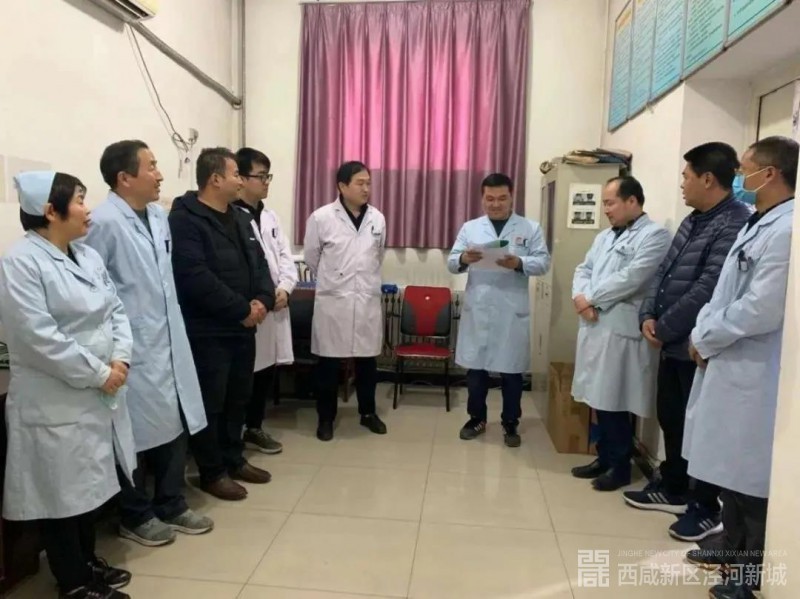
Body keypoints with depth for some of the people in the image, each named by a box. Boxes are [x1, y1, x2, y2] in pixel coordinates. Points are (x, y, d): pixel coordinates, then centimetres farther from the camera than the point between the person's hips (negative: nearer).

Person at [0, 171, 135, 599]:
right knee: (62, 490, 8)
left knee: (89, 482, 19)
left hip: (97, 395, 8)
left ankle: (87, 562, 37)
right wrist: (98, 373, -18)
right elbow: (39, 338, -23)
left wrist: (120, 358, -9)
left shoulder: (88, 256, 9)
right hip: (55, 400, -8)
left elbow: (116, 309, 7)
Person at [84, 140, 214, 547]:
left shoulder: (159, 216, 8)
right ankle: (135, 516, 28)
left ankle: (171, 506, 32)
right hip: (133, 349, -7)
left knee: (175, 425, 14)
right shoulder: (104, 222, -15)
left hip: (168, 343, 7)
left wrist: (174, 332, 16)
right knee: (136, 433, 7)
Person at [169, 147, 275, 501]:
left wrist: (263, 300, -6)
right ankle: (211, 472, 19)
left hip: (243, 327, 8)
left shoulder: (240, 218, 14)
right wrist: (242, 309, -18)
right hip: (208, 331, -8)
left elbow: (259, 262, 13)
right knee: (210, 403, 4)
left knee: (238, 398, 18)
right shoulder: (185, 220, -13)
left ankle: (233, 459, 34)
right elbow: (196, 277, -23)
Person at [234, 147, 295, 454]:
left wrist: (284, 288, -5)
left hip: (275, 308, 7)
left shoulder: (270, 217, 14)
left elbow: (285, 256, 12)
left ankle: (254, 428, 32)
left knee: (267, 371, 15)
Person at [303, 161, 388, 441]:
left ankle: (368, 413, 30)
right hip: (332, 302, -3)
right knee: (329, 363, 7)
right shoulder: (321, 217, -7)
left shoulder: (377, 218, 3)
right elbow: (311, 258, 5)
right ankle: (326, 418, 22)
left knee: (367, 361, 12)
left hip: (368, 301, 3)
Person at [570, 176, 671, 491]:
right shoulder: (604, 237, 19)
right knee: (600, 399, 14)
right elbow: (584, 269, 14)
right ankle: (604, 457, 27)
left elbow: (630, 279, -18)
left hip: (622, 331, -7)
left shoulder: (654, 235, -7)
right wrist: (581, 297, -7)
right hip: (594, 327, 8)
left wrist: (591, 299, -11)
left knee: (615, 403, 0)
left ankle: (620, 466, 16)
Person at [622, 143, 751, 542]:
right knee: (670, 417, 18)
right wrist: (648, 316, -1)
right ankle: (673, 488, 36)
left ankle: (707, 508, 22)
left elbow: (707, 290, -24)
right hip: (673, 342, 9)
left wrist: (664, 329, -15)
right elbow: (664, 271, 13)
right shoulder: (693, 221, 13)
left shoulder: (734, 224, -19)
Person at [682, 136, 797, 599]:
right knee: (732, 470, 21)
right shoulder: (759, 225, 13)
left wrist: (705, 338, -11)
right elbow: (724, 292, 15)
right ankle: (736, 548, 39)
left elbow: (760, 312, -25)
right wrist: (703, 332, 0)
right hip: (732, 366, 10)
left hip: (755, 375, -10)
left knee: (753, 480, 5)